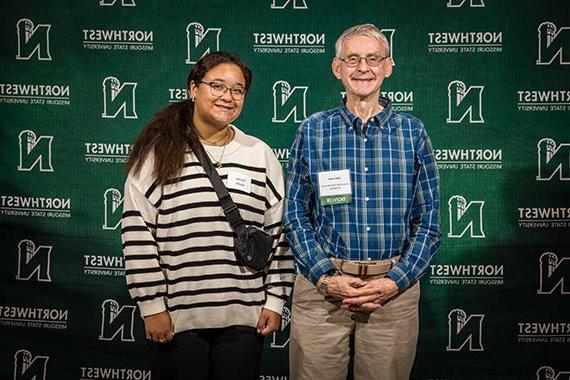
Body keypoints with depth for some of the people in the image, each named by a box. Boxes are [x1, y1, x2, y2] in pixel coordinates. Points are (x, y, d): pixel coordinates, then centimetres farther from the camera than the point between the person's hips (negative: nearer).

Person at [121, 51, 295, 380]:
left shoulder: (260, 155, 6)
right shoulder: (158, 153, -1)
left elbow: (279, 232, 6)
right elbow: (138, 233, -4)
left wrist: (276, 300, 3)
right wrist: (152, 305, -6)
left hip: (244, 316, 2)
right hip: (176, 316, -2)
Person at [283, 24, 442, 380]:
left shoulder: (413, 132, 3)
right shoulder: (312, 131, 2)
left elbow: (429, 220, 3)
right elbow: (295, 215, 2)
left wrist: (395, 281, -8)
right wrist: (325, 278, -9)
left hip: (395, 287, 1)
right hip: (323, 286, 0)